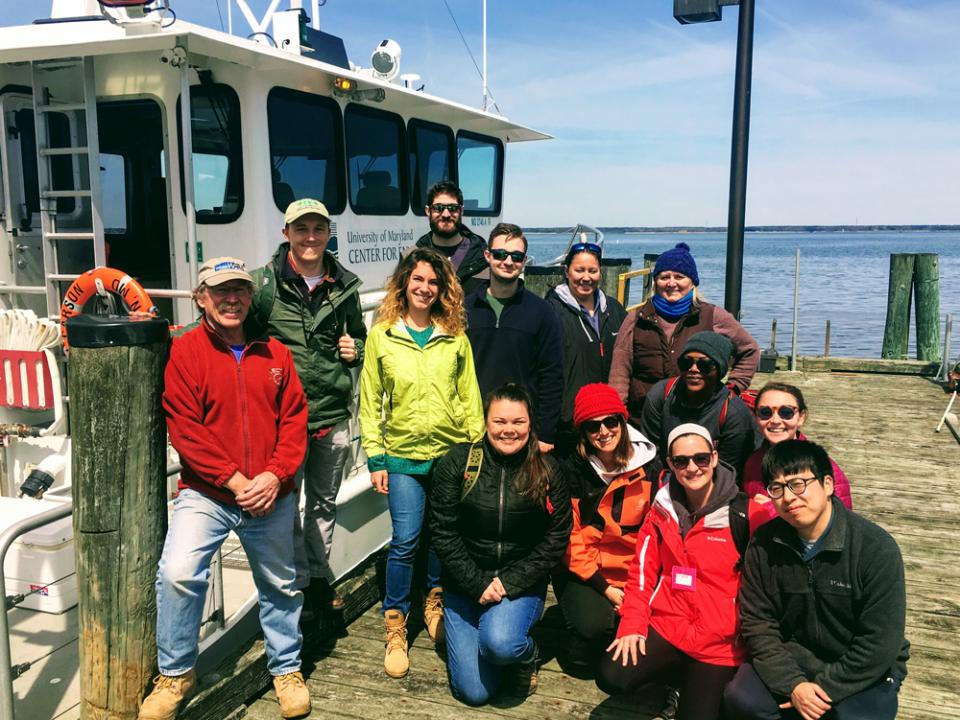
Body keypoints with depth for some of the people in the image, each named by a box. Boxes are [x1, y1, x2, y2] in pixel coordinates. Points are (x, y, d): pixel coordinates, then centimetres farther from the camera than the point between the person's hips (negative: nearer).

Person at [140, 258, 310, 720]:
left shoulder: (274, 354, 6)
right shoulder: (184, 352, -5)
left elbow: (294, 418, 3)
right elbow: (184, 429, -11)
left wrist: (274, 475, -12)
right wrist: (233, 481, -16)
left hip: (272, 497, 3)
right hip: (206, 493, -3)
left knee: (280, 585, 15)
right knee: (177, 574, -19)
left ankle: (286, 668, 37)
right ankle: (176, 673, 6)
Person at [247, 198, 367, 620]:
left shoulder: (344, 285, 6)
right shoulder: (264, 283, -5)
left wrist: (355, 350, 0)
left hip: (333, 414, 4)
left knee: (324, 502, 17)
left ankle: (319, 578, 34)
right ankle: (297, 582, 21)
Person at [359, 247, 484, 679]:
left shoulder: (455, 337, 3)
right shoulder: (381, 335, 0)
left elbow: (470, 397, 6)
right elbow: (370, 401, 1)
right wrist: (374, 457, -2)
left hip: (451, 453, 2)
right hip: (402, 455, -1)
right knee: (405, 541, -4)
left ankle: (435, 603, 36)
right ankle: (395, 627, 14)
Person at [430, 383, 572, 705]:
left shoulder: (546, 471, -4)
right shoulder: (457, 462, -7)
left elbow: (556, 538, -4)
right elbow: (443, 533, -7)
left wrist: (511, 582, -14)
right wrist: (477, 584, -14)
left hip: (522, 583, 0)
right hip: (466, 584, 1)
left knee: (499, 644, -30)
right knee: (474, 692, -5)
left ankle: (527, 654, 6)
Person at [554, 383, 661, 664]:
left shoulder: (649, 467, -1)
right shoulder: (571, 471, -7)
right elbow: (568, 537, -8)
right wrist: (605, 588, -14)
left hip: (634, 574, 2)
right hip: (583, 573, -2)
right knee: (594, 625, -27)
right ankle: (581, 651, 9)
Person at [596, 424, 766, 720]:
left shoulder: (746, 512, -10)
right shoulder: (663, 508, 4)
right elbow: (643, 570, 5)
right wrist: (632, 624, -6)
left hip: (720, 642, -3)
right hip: (666, 626, 3)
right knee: (611, 678, -16)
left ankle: (699, 680, 22)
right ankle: (678, 672, 12)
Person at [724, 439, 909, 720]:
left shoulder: (876, 547, -18)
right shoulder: (764, 544, -7)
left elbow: (880, 643, -18)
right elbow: (757, 622, -5)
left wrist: (825, 688, -18)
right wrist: (792, 685, -17)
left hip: (865, 672, -2)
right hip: (791, 658, 3)